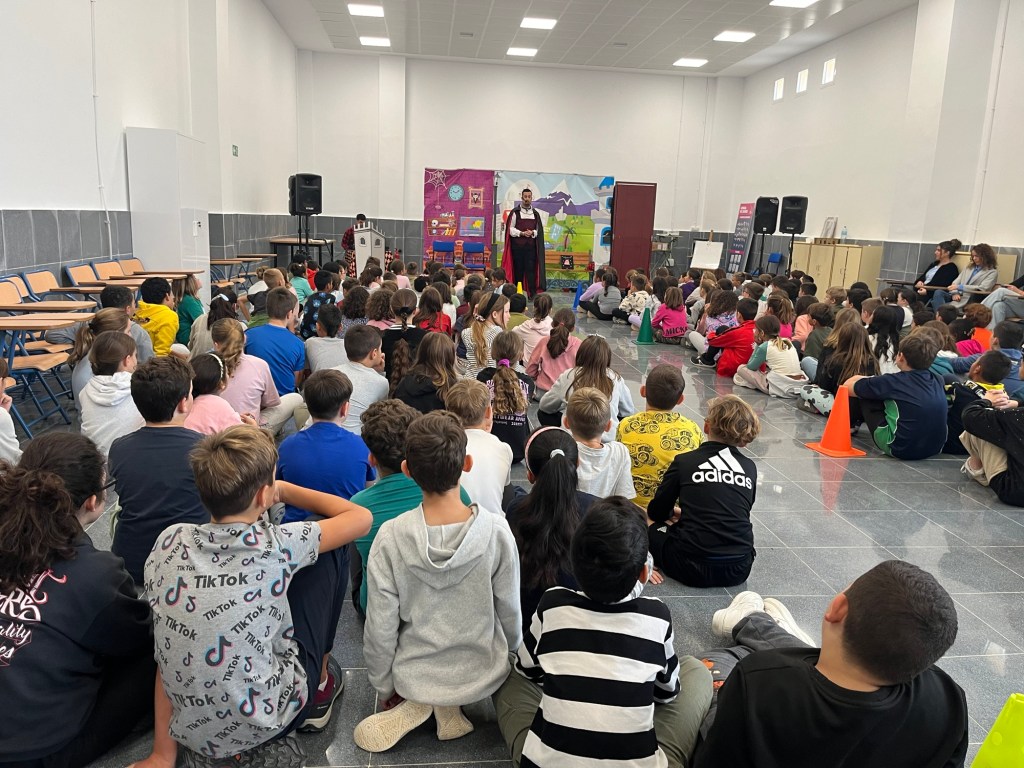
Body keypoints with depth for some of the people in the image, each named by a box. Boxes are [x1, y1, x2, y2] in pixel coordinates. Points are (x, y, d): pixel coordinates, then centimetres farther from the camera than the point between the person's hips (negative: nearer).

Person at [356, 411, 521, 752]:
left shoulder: (390, 536, -23)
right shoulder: (497, 530, -24)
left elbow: (380, 628, -15)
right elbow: (510, 612, -10)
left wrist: (385, 688, 4)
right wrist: (510, 653, 12)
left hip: (413, 678, 0)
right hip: (482, 676, 0)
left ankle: (418, 704, 7)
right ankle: (449, 708, 9)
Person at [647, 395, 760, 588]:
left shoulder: (684, 462, -3)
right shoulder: (750, 468, 6)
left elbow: (656, 512, 7)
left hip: (694, 569, -3)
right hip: (740, 570, 3)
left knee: (650, 528, 21)